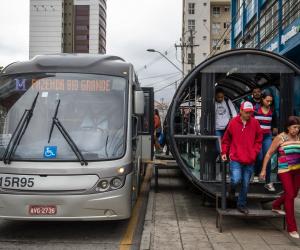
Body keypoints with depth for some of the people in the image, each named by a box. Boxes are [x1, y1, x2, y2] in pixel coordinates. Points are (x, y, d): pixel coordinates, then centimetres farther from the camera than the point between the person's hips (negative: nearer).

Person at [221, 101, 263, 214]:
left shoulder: (255, 123, 0)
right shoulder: (233, 122, -4)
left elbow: (259, 139, 11)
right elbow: (226, 139, 7)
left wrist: (255, 152, 1)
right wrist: (224, 152, 4)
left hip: (250, 160, 2)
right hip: (235, 159, -2)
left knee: (246, 184, 9)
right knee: (236, 180, -17)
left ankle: (242, 205, 26)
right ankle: (232, 189, 19)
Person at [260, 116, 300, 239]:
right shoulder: (280, 138, -7)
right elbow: (269, 154, -3)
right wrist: (263, 170, -4)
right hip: (284, 170, -6)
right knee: (290, 195, -8)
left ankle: (275, 206, 44)